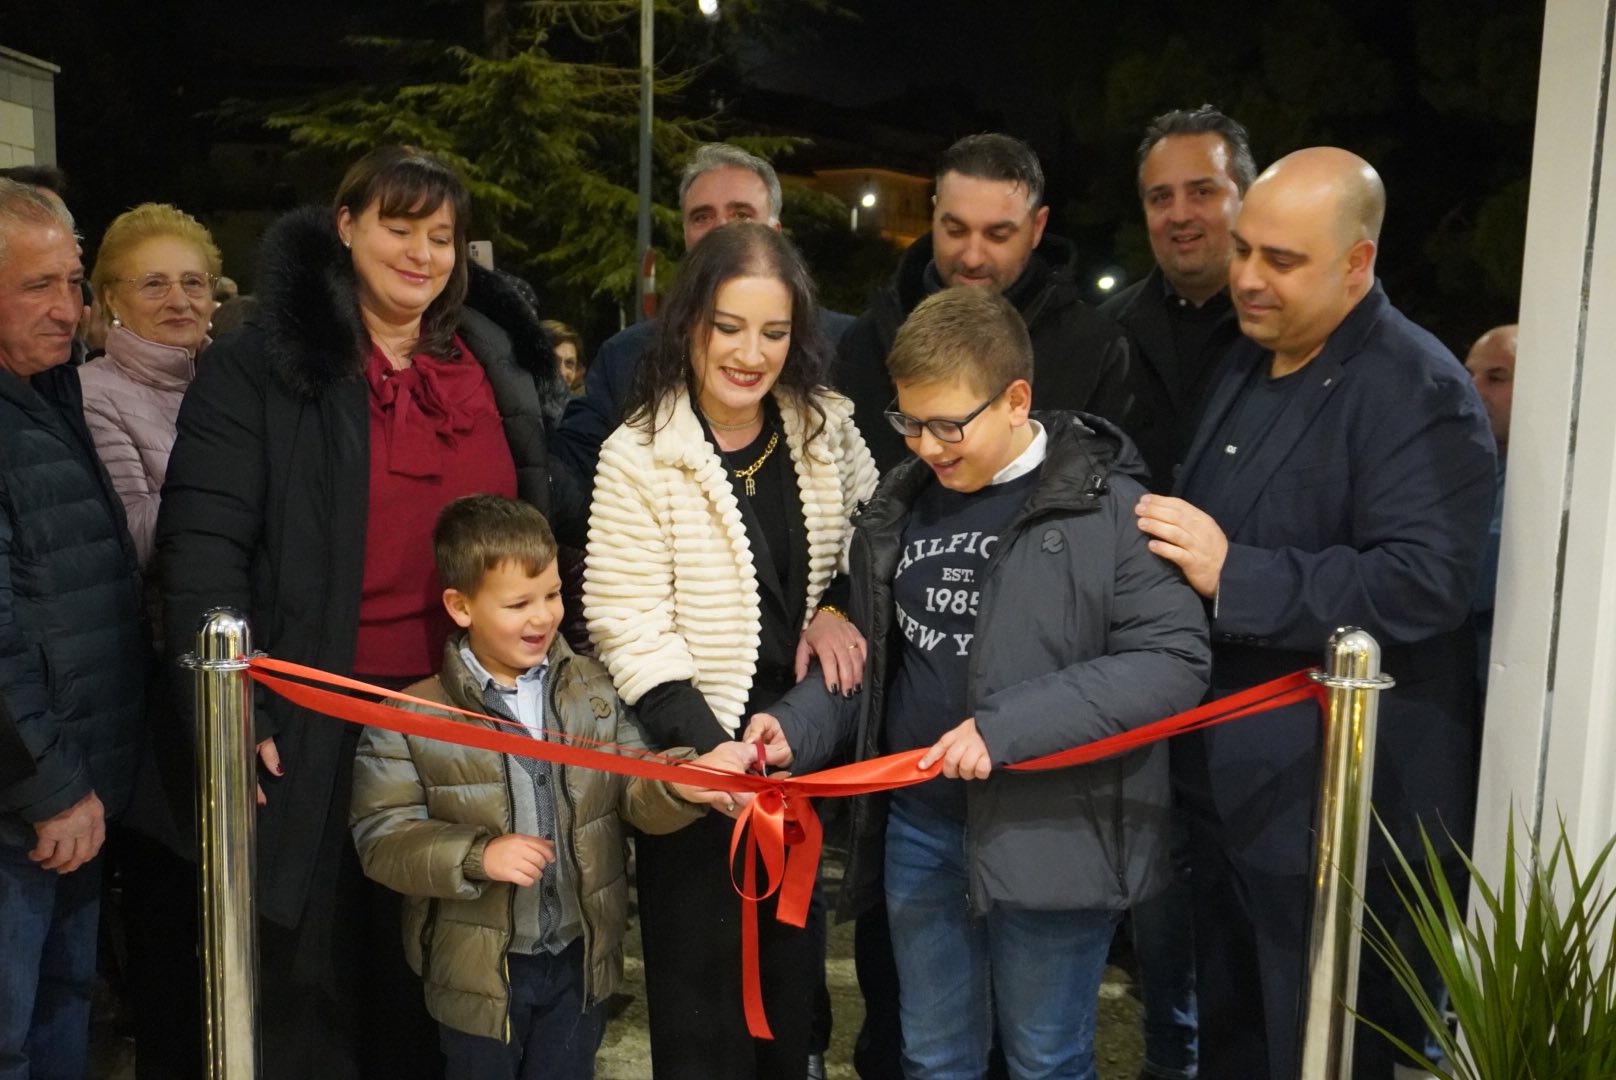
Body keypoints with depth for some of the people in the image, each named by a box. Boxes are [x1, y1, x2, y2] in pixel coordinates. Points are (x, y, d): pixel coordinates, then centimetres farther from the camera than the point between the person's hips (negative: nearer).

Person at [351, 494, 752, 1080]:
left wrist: (683, 783, -26)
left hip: (579, 961, 3)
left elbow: (635, 792, -4)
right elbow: (381, 836, -11)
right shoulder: (412, 717, -11)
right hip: (479, 971, -2)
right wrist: (477, 857, -25)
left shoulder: (595, 689, -3)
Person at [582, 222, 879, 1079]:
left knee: (794, 976, 20)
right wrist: (708, 746, -25)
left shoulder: (827, 428, 1)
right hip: (698, 756, -4)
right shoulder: (639, 456, -13)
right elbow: (630, 628, -16)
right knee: (703, 1005, 8)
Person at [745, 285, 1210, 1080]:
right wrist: (800, 723, -4)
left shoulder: (1107, 505, -13)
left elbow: (1174, 662, -19)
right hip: (917, 825, 6)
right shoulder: (901, 502, 6)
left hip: (1051, 833, -5)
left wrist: (1006, 727, -26)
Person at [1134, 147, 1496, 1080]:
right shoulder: (1251, 363, 13)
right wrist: (1175, 545, 8)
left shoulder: (1420, 391, -16)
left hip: (1335, 805, -8)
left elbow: (1423, 586, -26)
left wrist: (1234, 576, -27)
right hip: (1229, 777, 8)